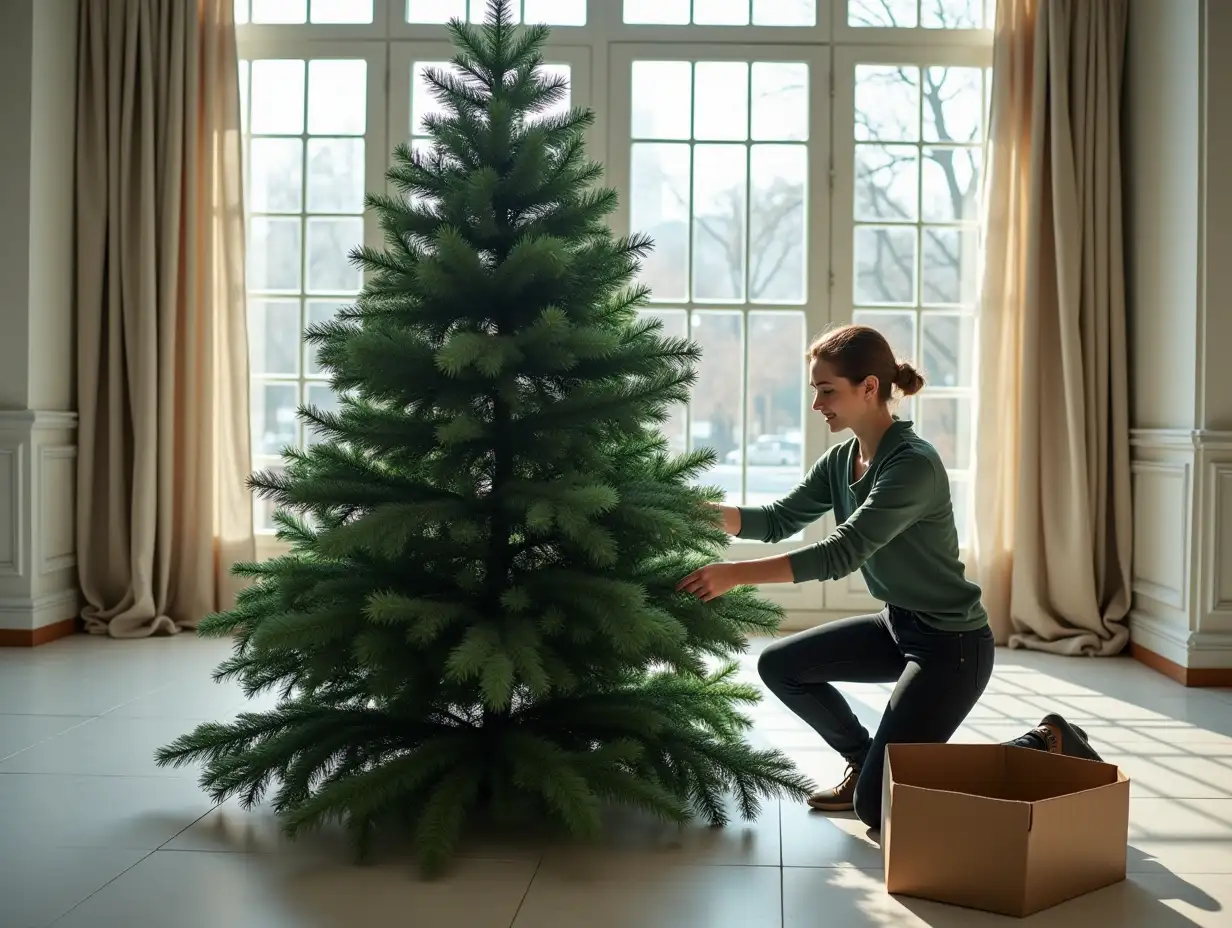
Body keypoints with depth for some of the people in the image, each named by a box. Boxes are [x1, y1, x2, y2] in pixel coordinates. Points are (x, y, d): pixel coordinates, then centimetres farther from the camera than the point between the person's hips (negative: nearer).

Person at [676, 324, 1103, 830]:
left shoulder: (914, 464, -26)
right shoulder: (841, 460, 1)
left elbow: (842, 553, -32)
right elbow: (779, 520, 1)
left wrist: (736, 573, -36)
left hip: (953, 643, -9)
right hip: (897, 625, 9)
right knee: (779, 665, 6)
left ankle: (1044, 747, 6)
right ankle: (865, 759, 23)